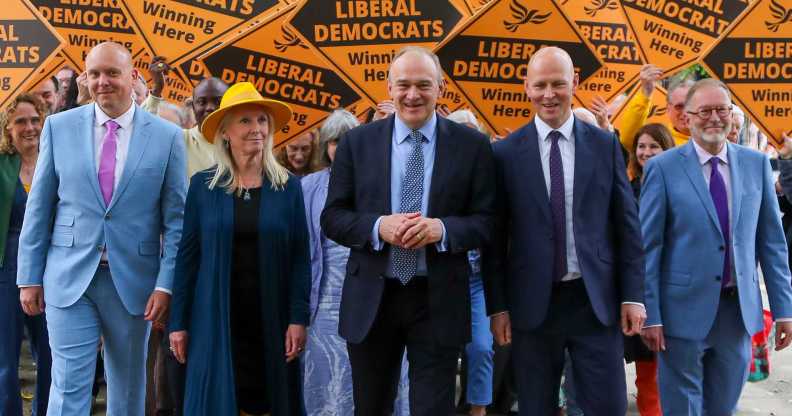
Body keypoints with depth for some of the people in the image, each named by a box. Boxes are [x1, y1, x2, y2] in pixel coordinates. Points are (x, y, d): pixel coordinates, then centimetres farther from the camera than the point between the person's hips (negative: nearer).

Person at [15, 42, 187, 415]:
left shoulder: (167, 136, -2)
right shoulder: (59, 127, 2)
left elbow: (175, 218, -1)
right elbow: (39, 208, 5)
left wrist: (166, 284, -8)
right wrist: (29, 276, 3)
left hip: (133, 281, 0)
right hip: (69, 279, 0)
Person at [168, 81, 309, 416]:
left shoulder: (288, 186, 1)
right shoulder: (202, 185, 1)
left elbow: (300, 258, 0)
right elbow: (187, 256, 2)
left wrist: (298, 319, -6)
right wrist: (178, 322, 0)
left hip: (271, 319, 0)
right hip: (215, 320, 0)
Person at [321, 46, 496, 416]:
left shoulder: (472, 145, -1)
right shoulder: (357, 142, 2)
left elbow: (487, 221, -2)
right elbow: (332, 217, 2)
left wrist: (443, 228, -21)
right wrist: (378, 226, -18)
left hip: (438, 302, -1)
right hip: (370, 300, 2)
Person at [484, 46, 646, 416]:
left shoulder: (605, 144, 3)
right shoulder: (506, 152, 0)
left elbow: (626, 224, 5)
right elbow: (496, 236, 2)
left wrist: (633, 295, 0)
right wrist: (497, 306, -1)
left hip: (596, 300, 1)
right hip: (532, 303, 0)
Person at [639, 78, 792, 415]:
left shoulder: (756, 164, 4)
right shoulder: (663, 168, -7)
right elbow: (648, 245, -6)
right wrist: (650, 314, -9)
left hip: (740, 309, 3)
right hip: (684, 309, -3)